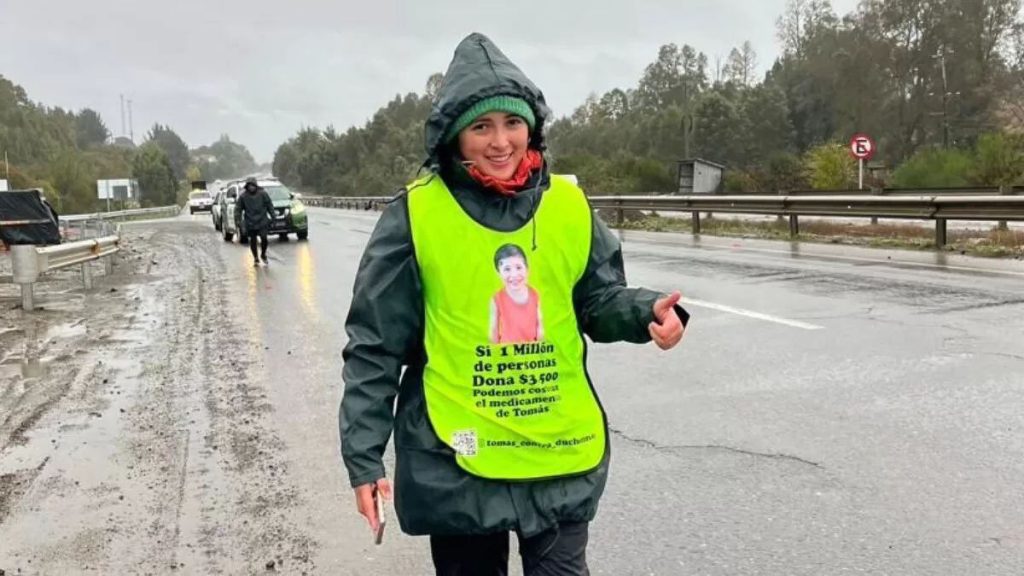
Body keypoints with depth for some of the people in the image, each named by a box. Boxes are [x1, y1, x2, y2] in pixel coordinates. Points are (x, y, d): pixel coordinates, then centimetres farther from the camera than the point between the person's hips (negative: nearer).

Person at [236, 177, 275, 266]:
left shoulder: (263, 193, -1)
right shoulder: (243, 196, -2)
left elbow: (269, 205, 5)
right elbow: (238, 209, 3)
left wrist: (272, 216, 3)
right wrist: (239, 220, -1)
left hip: (262, 221, -1)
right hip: (250, 223, 1)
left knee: (264, 239, -12)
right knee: (252, 241, 7)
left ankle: (263, 255, 13)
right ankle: (255, 259, 23)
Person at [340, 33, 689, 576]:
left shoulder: (569, 206, -2)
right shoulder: (416, 213, -10)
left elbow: (599, 301, 7)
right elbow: (375, 345, -6)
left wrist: (646, 311, -16)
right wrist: (363, 455, -6)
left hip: (561, 453, 2)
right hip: (456, 458, -1)